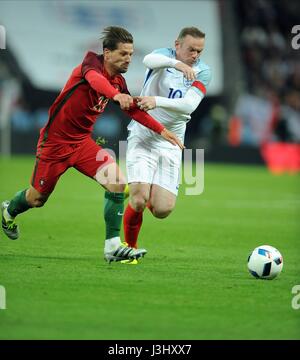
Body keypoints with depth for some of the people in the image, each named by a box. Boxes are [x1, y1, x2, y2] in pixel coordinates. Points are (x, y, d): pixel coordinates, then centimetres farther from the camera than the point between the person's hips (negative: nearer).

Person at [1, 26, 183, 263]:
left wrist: (162, 131, 5)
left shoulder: (119, 82, 1)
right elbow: (94, 79, -44)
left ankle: (113, 246, -12)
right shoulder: (92, 62, -20)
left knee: (117, 182, -16)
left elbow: (134, 109, 15)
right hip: (55, 140, -6)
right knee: (37, 198, 10)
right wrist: (116, 95, -64)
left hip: (82, 141, 6)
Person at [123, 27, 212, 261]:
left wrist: (156, 101, -33)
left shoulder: (203, 72, -2)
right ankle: (130, 247, 9)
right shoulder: (165, 55, -4)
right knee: (138, 201, -17)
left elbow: (189, 105, -18)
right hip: (142, 138, -2)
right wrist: (177, 63, -46)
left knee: (163, 210, -6)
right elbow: (149, 60, -30)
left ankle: (142, 191, 29)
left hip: (170, 144, 2)